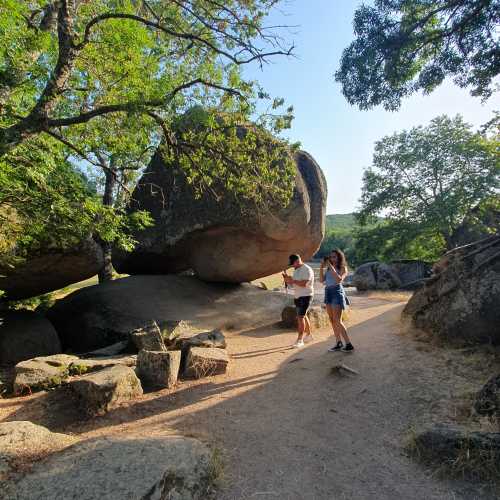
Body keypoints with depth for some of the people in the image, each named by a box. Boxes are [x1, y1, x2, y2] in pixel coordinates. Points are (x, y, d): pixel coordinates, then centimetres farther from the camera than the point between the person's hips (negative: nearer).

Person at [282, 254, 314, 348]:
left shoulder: (307, 270, -16)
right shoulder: (296, 270, 13)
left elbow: (303, 284, -26)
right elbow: (293, 283, 14)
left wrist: (292, 280, -24)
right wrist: (287, 278, -3)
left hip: (305, 296, -9)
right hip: (297, 297, 9)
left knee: (300, 317, -11)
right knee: (303, 316, 17)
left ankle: (300, 340, -7)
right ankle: (309, 335, 32)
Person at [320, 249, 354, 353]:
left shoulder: (342, 268, -2)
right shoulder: (328, 268, 12)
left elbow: (339, 279, -20)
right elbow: (322, 280, 7)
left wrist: (331, 267, -19)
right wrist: (321, 268, -1)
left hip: (337, 292, -7)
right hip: (328, 292, 7)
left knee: (337, 320, -9)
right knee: (332, 320, 8)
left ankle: (349, 345, -2)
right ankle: (339, 343, 17)